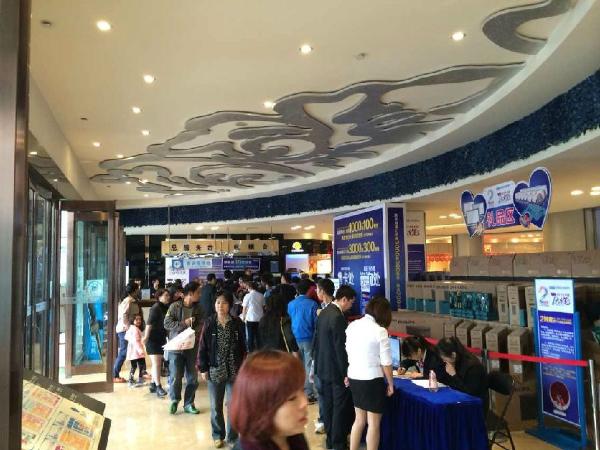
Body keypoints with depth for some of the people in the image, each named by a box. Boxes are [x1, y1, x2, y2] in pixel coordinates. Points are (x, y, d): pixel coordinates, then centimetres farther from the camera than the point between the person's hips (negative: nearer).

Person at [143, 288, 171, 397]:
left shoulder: (166, 308, 10)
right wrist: (146, 337, -23)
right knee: (156, 363, -8)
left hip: (161, 339, 8)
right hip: (153, 339, -8)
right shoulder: (156, 308, -14)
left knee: (157, 363, 12)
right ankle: (158, 387, -6)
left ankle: (153, 385, 21)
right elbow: (149, 323, -19)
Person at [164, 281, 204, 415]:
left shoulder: (198, 309, 5)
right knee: (175, 376, -2)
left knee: (192, 377, 6)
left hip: (192, 347, 3)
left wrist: (193, 333, -22)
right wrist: (184, 323, -16)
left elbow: (201, 325, -3)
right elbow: (167, 323, -9)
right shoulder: (174, 306, -3)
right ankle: (174, 400, 23)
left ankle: (188, 404, 21)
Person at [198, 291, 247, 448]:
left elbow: (243, 348, 0)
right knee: (216, 406, 13)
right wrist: (203, 368, -4)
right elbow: (203, 347, -1)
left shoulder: (237, 323, -4)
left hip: (234, 371, -1)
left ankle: (232, 437, 19)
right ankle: (218, 435, 29)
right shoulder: (209, 323, -4)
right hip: (214, 370, 1)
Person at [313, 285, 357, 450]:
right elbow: (340, 348, -22)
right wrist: (346, 373, -17)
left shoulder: (324, 313, 5)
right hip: (336, 370, -9)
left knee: (328, 405, 17)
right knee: (341, 407, 3)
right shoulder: (338, 317, -22)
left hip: (323, 367, 9)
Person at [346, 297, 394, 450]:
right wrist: (390, 384, 0)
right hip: (372, 380, -6)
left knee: (359, 420, 19)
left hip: (353, 377, 6)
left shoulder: (352, 326, 1)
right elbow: (386, 362, -12)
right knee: (373, 424, 8)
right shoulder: (380, 331, -16)